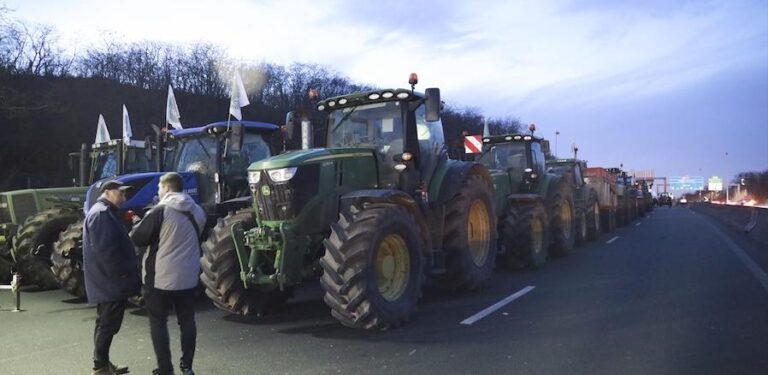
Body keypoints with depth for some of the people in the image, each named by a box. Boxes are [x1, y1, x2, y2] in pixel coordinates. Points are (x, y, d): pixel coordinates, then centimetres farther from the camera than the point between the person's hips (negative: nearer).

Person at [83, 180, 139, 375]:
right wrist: (120, 274, -20)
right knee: (108, 324, -3)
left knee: (106, 323, 16)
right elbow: (105, 249, -24)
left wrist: (122, 274, 21)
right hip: (109, 282, -11)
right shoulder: (101, 213, -16)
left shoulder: (105, 212, 19)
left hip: (107, 282, 11)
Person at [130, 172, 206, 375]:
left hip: (161, 277, -5)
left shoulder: (160, 211, -14)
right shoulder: (197, 212, 5)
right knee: (187, 321, 13)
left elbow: (137, 238, -9)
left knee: (158, 323, 7)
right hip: (188, 277, 5)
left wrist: (143, 224, 10)